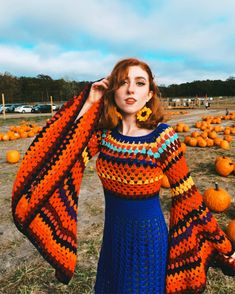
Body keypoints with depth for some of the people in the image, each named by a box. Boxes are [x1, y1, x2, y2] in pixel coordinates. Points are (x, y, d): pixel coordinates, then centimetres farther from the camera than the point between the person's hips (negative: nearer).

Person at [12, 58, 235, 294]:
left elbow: (186, 196, -12)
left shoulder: (162, 137, -20)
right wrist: (88, 104, -19)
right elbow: (64, 157, -22)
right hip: (112, 236, 4)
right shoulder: (102, 132, -9)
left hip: (148, 237, -4)